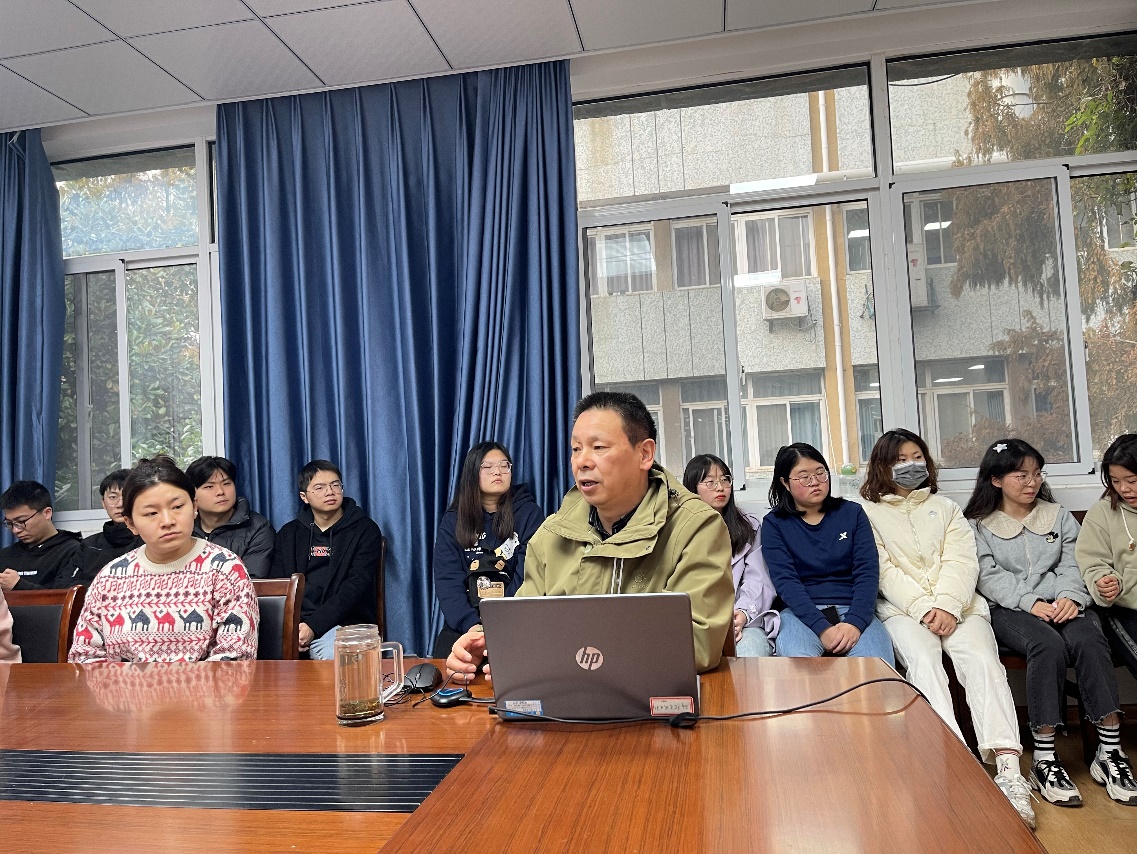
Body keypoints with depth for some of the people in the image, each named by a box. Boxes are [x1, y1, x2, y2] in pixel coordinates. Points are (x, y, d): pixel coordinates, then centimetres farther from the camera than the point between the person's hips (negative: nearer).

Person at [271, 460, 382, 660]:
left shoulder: (365, 530, 3)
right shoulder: (289, 534, 17)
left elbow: (356, 585, -8)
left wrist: (314, 626, -19)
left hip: (342, 622, -4)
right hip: (294, 621, 4)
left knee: (333, 656, -36)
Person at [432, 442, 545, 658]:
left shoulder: (529, 514, 4)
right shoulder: (452, 522, 9)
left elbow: (528, 577, -5)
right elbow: (447, 581, -2)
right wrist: (471, 625, -19)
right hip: (465, 622, 2)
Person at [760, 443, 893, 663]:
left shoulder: (852, 513, 12)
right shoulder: (774, 523, 7)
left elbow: (867, 571, 2)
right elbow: (785, 581, -5)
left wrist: (854, 622, -15)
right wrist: (822, 628, -19)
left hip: (852, 611, 2)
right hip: (801, 612, -1)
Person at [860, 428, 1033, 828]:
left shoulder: (946, 507, 23)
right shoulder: (869, 513, 13)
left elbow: (962, 561, 7)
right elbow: (884, 570, 1)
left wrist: (947, 606, -12)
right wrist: (923, 608, -13)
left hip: (956, 603, 2)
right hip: (902, 607, -2)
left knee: (982, 660, -27)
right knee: (924, 663, -32)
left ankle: (1008, 770, -35)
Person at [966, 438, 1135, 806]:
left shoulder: (1058, 517, 21)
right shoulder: (979, 525, 10)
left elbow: (1071, 565, 9)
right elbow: (989, 577, -2)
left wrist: (1070, 597, -13)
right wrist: (1031, 603, -18)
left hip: (1061, 605, 3)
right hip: (1010, 609, -3)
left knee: (1089, 640, -31)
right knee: (1048, 644, -35)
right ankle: (1044, 758, -31)